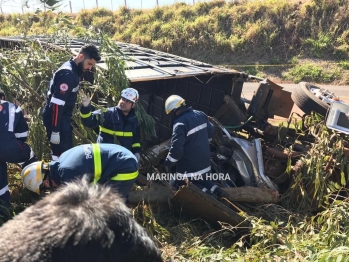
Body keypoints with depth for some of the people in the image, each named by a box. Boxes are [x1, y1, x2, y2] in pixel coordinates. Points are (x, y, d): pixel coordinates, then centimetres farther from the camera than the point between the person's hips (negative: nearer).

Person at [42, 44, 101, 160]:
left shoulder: (72, 70, 10)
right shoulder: (68, 74, -21)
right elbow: (57, 104, -25)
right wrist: (55, 131, -25)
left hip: (63, 117, 10)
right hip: (56, 118, -10)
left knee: (66, 151, 16)